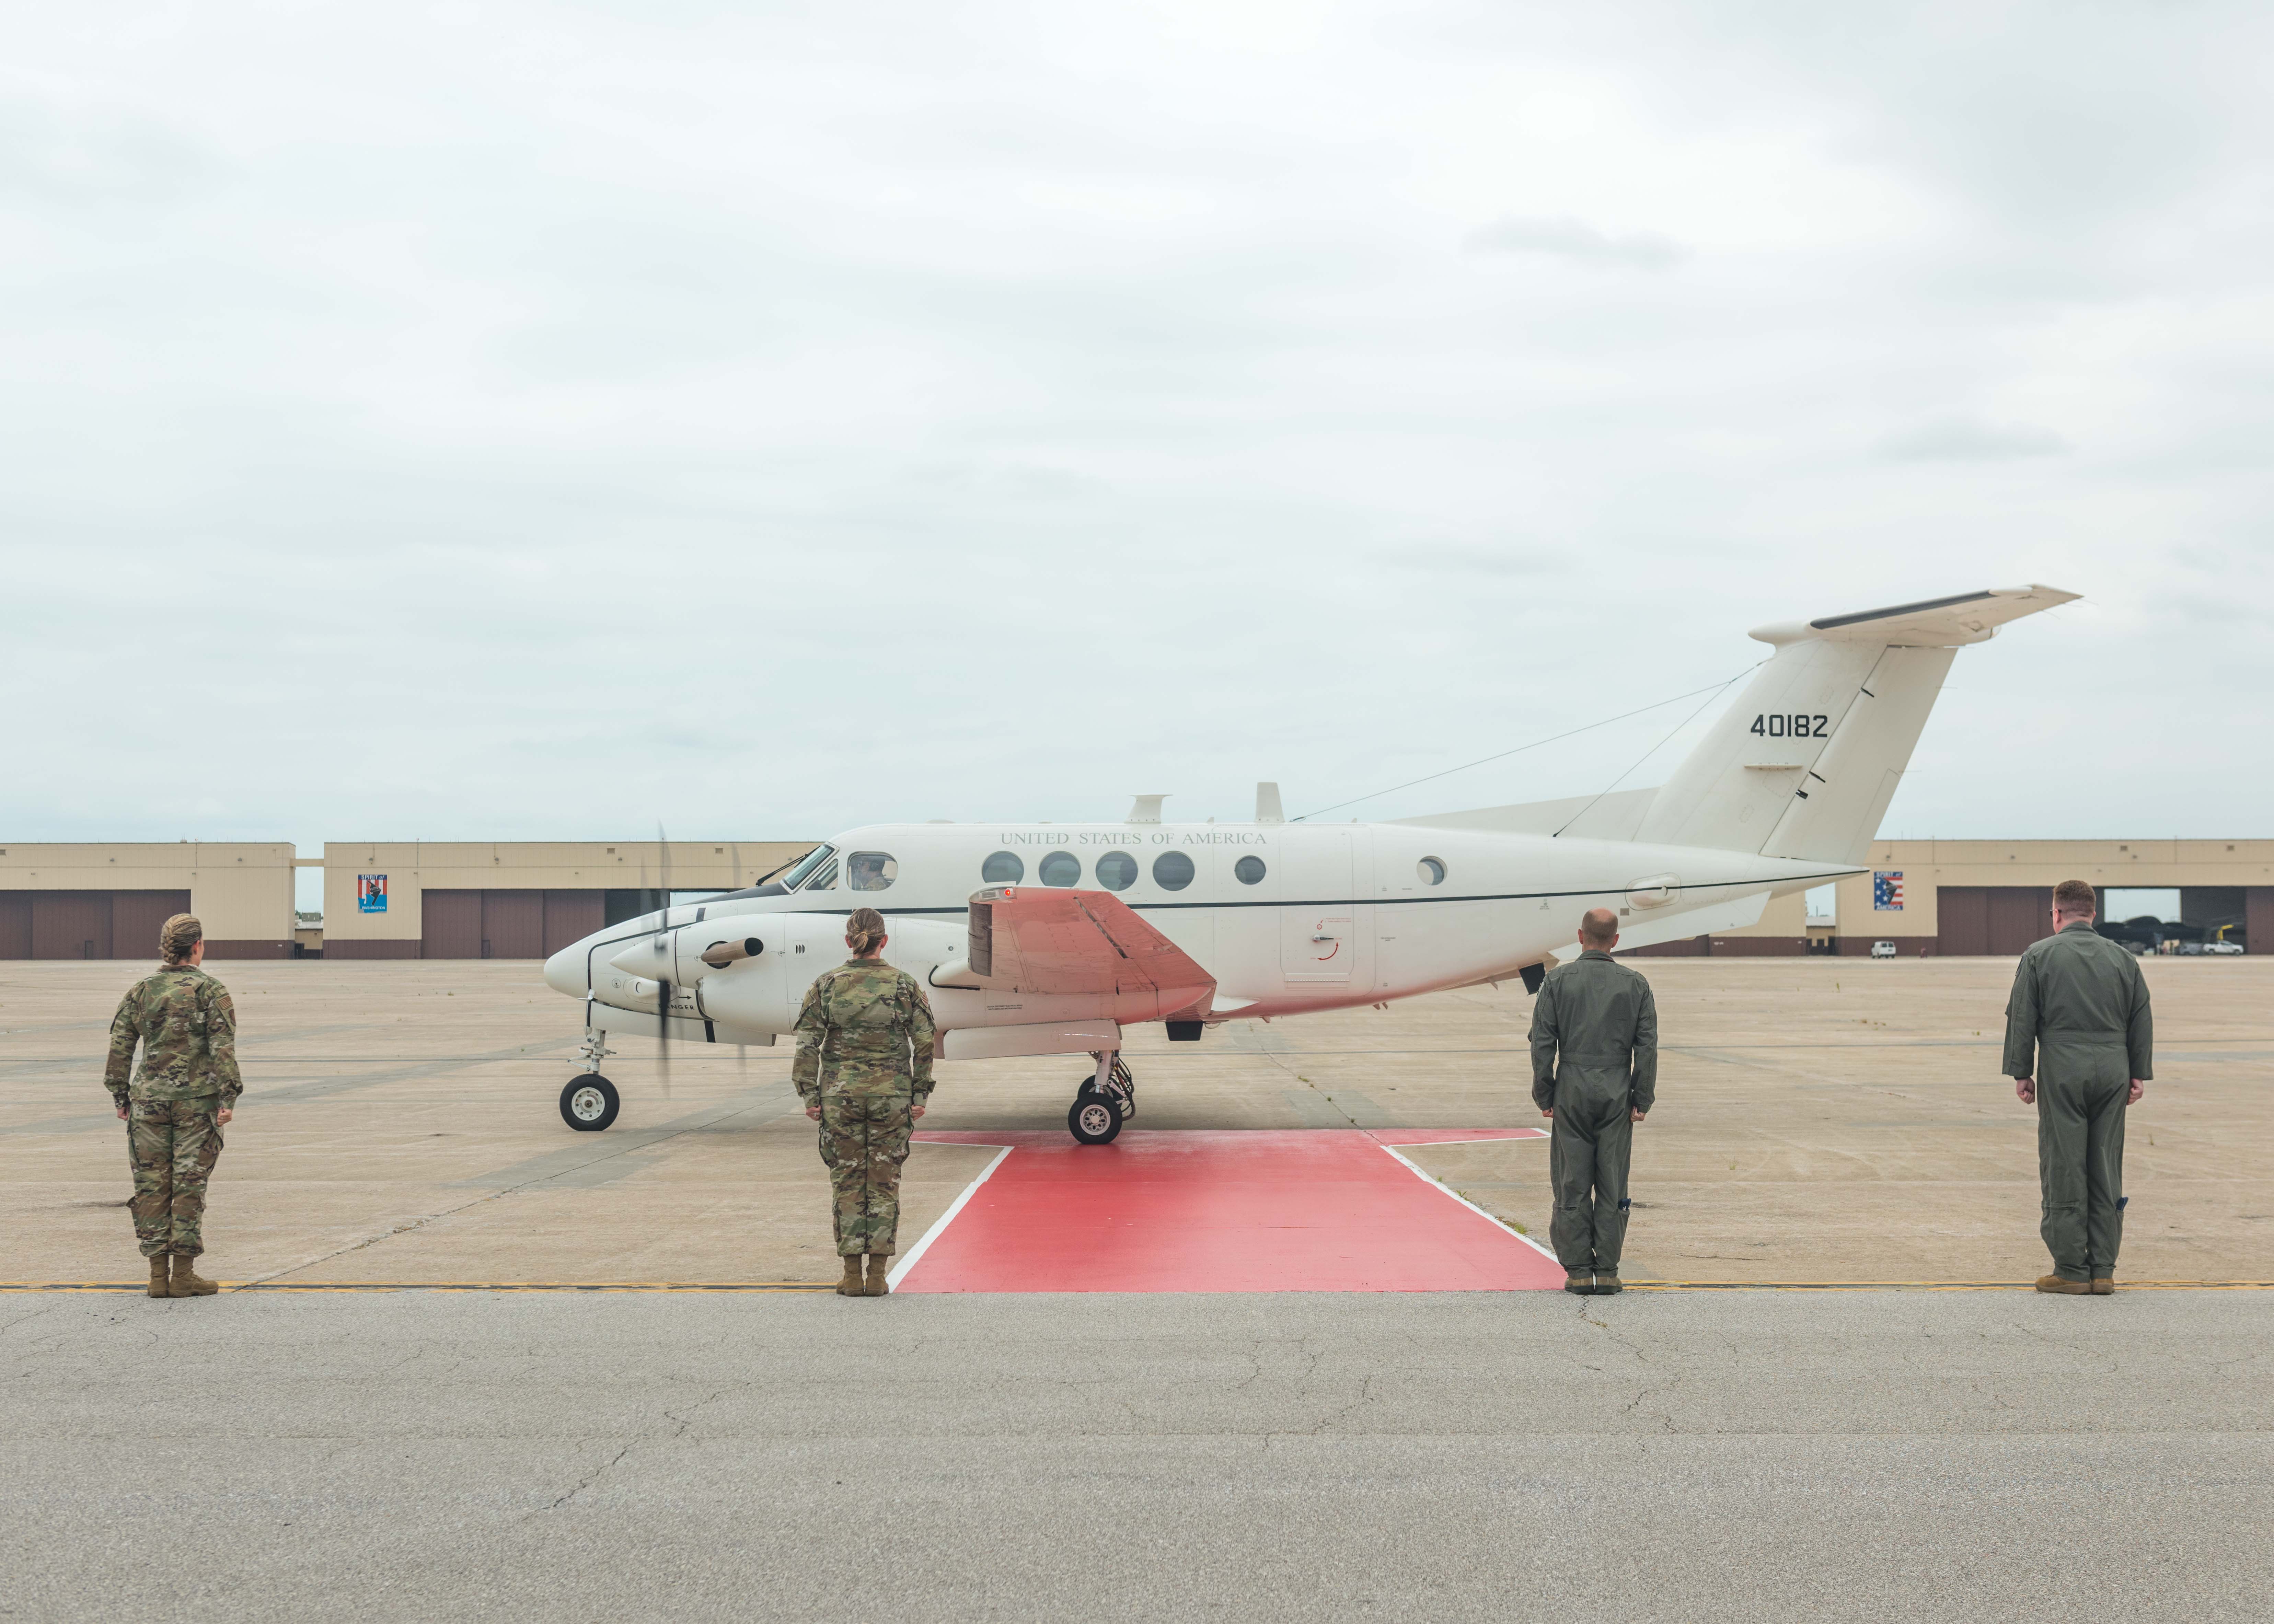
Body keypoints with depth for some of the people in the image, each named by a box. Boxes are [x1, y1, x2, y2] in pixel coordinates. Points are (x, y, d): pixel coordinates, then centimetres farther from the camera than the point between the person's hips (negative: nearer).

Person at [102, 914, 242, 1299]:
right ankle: (183, 1274, 4)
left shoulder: (141, 991, 6)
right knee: (190, 1186, 2)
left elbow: (120, 1046, 7)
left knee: (152, 1185, 8)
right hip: (197, 1099, -3)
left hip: (149, 1098, 3)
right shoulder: (211, 991, -4)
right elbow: (223, 1049, -10)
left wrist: (120, 1095, 14)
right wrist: (228, 1098, -9)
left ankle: (158, 1274, 9)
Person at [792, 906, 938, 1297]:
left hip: (840, 1097, 0)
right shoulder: (906, 986, -2)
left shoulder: (825, 986, -2)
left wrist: (810, 1096, 1)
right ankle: (877, 1276, 7)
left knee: (847, 1184, 8)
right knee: (885, 1185, 8)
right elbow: (924, 1045, -1)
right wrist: (920, 1095, 4)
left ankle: (852, 1277, 7)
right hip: (892, 1096, 0)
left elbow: (807, 1046, -4)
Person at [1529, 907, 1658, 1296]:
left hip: (1572, 1092, -1)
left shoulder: (1558, 981, -1)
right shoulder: (1635, 983, 3)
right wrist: (1642, 1100, 6)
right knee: (1613, 1185, 4)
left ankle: (1578, 1271, 2)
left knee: (1573, 1184, 3)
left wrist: (1544, 1097, 4)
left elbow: (1543, 1043, -3)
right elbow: (1647, 1047, 1)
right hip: (1617, 1094, 1)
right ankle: (1607, 1272, 4)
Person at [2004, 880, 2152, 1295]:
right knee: (2107, 1171, 7)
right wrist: (2139, 1074, 14)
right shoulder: (2123, 959, 11)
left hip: (2062, 1073, -3)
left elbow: (2021, 1019, -2)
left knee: (2064, 1171, -1)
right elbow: (2142, 1021, 11)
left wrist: (2021, 1073, 2)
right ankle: (2103, 1270, 7)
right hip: (2112, 1072, 3)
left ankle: (2071, 1270, -1)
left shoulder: (2039, 956, 1)